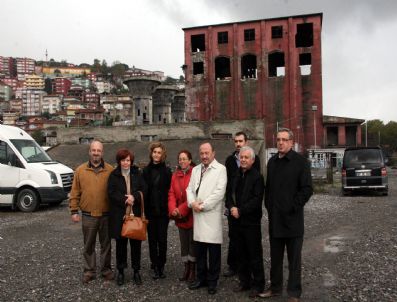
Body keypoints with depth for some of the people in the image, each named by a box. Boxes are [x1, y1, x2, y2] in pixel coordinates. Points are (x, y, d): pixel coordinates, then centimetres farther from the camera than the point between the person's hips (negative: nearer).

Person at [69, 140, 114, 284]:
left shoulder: (110, 170, -1)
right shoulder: (80, 170, 2)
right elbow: (75, 193, 4)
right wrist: (74, 211, 0)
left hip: (106, 215, 0)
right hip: (88, 215, 1)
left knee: (106, 244, 12)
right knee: (88, 245, 11)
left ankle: (106, 269, 26)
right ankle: (89, 271, 24)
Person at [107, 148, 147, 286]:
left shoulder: (137, 174, 8)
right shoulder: (113, 175, 3)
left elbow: (144, 190, 1)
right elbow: (111, 193, -6)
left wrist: (134, 197, -17)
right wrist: (125, 200, -17)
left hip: (136, 213, 1)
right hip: (119, 214, -1)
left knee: (136, 243, 5)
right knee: (121, 243, 6)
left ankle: (136, 271, 18)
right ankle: (120, 271, 20)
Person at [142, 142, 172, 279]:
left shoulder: (167, 171, 1)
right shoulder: (146, 171, 4)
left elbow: (170, 191, -2)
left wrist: (170, 208, -10)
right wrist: (143, 209, -5)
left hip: (163, 211, -1)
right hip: (150, 210, 1)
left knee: (162, 239, 2)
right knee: (152, 239, 7)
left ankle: (161, 266, 14)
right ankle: (155, 267, 17)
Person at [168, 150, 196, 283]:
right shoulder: (175, 176, 9)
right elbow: (171, 194, 5)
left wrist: (181, 209, -15)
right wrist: (173, 209, -11)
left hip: (191, 215, -5)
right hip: (179, 216, 6)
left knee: (192, 242, 4)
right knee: (184, 243, 12)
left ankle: (193, 270, 15)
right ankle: (186, 268, 23)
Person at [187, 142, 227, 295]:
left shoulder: (220, 169, -3)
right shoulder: (195, 170, 17)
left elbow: (219, 192, -12)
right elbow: (190, 189, 12)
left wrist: (203, 205, -12)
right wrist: (192, 202, -7)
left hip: (212, 215, -5)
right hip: (197, 214, 5)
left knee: (213, 251, 1)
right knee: (199, 249, 12)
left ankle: (212, 281, 14)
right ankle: (201, 278, 25)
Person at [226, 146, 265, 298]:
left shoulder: (257, 177, -8)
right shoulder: (236, 176, 12)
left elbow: (257, 200, -15)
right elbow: (230, 195, 11)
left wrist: (240, 210, -17)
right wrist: (231, 207, -8)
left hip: (251, 221, -6)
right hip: (237, 221, 6)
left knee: (255, 255, 3)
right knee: (241, 254, 15)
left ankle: (258, 284, 15)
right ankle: (244, 281, 27)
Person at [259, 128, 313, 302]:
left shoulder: (301, 162, -6)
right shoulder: (272, 162, 11)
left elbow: (307, 189, -11)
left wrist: (293, 208, -13)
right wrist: (269, 207, 8)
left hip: (292, 219, -5)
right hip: (274, 218, 5)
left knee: (294, 259, 6)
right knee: (275, 257, 15)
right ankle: (275, 287, 29)